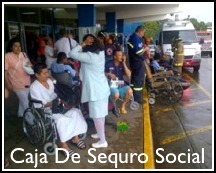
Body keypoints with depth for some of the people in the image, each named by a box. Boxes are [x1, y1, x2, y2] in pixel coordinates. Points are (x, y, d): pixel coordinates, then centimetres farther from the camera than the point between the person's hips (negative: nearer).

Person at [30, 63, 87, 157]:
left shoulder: (49, 81, 8)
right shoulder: (34, 87, -14)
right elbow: (40, 105, -18)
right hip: (45, 111, -7)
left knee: (75, 112, -14)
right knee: (61, 119, -34)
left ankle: (75, 137, -3)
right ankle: (63, 145, -18)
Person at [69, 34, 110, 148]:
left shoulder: (89, 56, -21)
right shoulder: (100, 53, 5)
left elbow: (72, 54, -19)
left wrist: (83, 44, -17)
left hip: (95, 90, -9)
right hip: (102, 88, 9)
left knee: (97, 116, 2)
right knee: (101, 113, 21)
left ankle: (103, 141, 14)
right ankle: (100, 133, 38)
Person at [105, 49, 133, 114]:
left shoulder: (122, 64, 2)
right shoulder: (108, 64, -5)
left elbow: (129, 75, -8)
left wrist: (124, 63, -12)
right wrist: (108, 74, -18)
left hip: (121, 85, 4)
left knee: (130, 91, -26)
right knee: (116, 94, -34)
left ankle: (123, 105, 2)